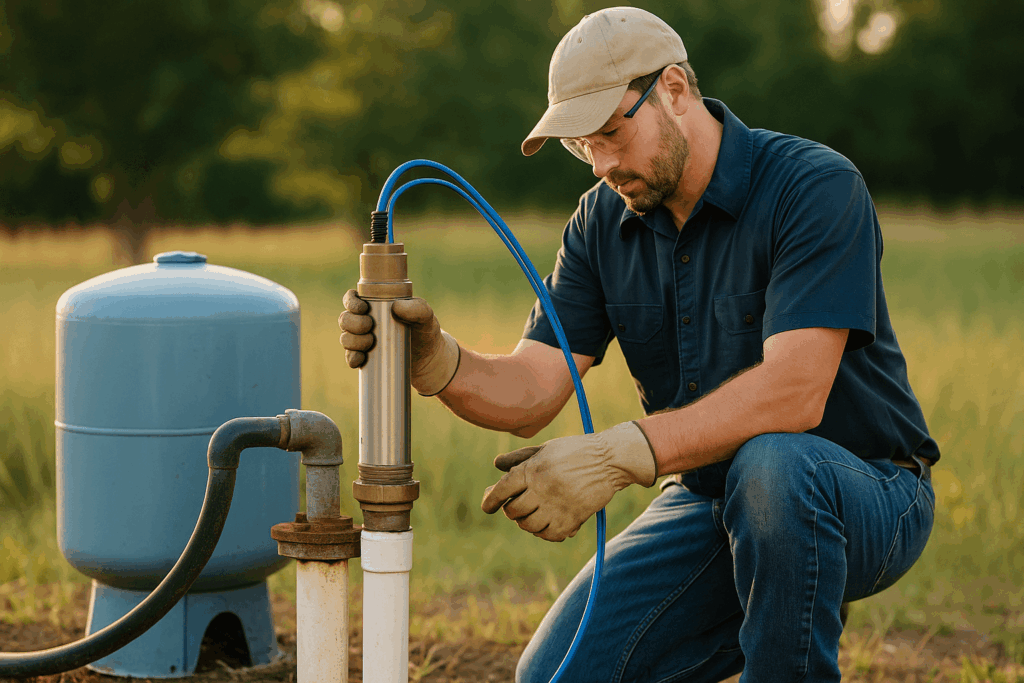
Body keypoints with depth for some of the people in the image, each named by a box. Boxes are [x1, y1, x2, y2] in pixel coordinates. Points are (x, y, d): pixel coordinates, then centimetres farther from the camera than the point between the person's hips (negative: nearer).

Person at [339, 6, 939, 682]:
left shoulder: (818, 187, -19)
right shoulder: (604, 222, 1)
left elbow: (794, 392, -31)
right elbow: (530, 393, -7)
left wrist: (619, 454, -40)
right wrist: (433, 358, -29)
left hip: (863, 498, -5)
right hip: (707, 503, 5)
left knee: (769, 463, -39)